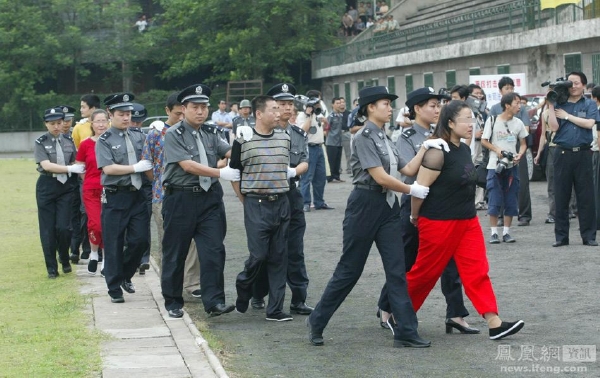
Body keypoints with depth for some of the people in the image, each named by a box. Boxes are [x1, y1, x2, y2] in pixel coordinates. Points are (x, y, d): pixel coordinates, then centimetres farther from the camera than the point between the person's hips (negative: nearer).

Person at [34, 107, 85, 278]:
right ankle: (51, 268, 11)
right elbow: (46, 165, -13)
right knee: (48, 229, 1)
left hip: (66, 187, 1)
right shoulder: (40, 143, -2)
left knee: (63, 227, -7)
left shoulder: (69, 141, 7)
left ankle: (65, 260, 18)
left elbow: (76, 164, 11)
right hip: (47, 186, -1)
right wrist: (70, 169, -17)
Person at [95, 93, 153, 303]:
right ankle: (115, 288, 11)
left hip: (137, 195, 4)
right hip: (115, 197, -4)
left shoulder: (138, 137, 11)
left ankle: (126, 275, 25)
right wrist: (136, 168, -14)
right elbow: (108, 168, -15)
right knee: (114, 244, 2)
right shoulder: (104, 141, -3)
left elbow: (148, 163, 18)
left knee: (140, 240, 1)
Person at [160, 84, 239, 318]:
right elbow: (188, 165, -17)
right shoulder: (173, 135, -7)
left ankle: (214, 302, -5)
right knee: (175, 253, 6)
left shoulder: (210, 133, 12)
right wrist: (221, 173, -20)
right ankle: (172, 302, 18)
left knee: (214, 250, -5)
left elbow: (230, 153, 1)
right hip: (181, 199, -4)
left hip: (209, 198, 4)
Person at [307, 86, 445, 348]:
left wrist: (425, 148, 1)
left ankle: (406, 332, 1)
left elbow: (408, 169, 11)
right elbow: (380, 177, -18)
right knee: (349, 270, 1)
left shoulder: (384, 139, 15)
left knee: (397, 270, 1)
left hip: (388, 207, 8)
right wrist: (411, 190, -9)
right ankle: (317, 321, 15)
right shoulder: (363, 137, -11)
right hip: (365, 205, -8)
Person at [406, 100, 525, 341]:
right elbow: (420, 187, -17)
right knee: (426, 272, 5)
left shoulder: (464, 150, 8)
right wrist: (415, 217, -6)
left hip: (467, 220, 7)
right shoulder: (438, 152, -18)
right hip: (439, 222, -7)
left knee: (477, 271, 0)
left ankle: (494, 323, -4)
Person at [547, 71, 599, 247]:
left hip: (583, 154, -1)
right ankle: (561, 236, 9)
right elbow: (554, 127, -3)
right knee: (561, 197, 3)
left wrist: (567, 116, -6)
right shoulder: (559, 104, 9)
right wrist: (550, 105, -6)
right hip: (563, 154, 1)